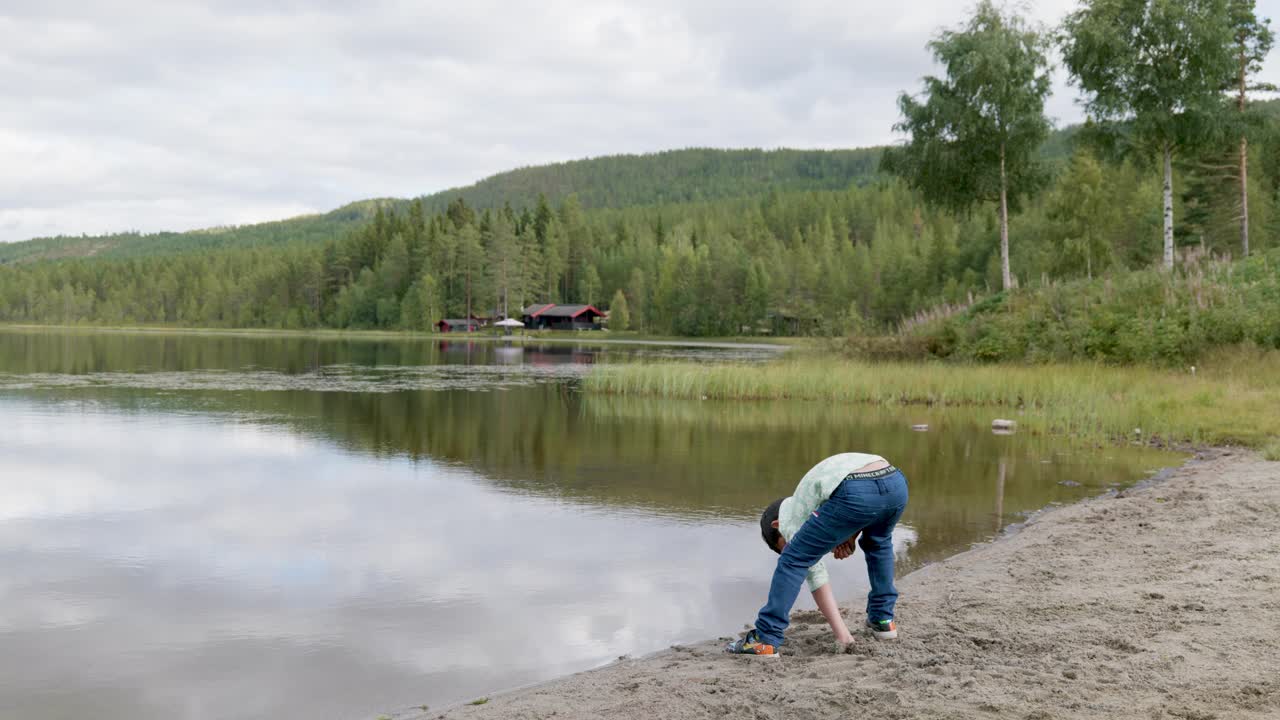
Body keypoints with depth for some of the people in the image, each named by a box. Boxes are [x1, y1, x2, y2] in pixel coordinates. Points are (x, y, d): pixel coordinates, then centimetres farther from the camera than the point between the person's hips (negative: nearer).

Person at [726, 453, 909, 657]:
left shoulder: (789, 514, 24)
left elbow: (816, 576, 17)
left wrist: (841, 633, 15)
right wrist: (851, 536, 24)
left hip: (857, 494, -6)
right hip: (897, 482, 6)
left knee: (793, 560, 10)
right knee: (877, 542, 40)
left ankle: (765, 640, 8)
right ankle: (883, 620, 41)